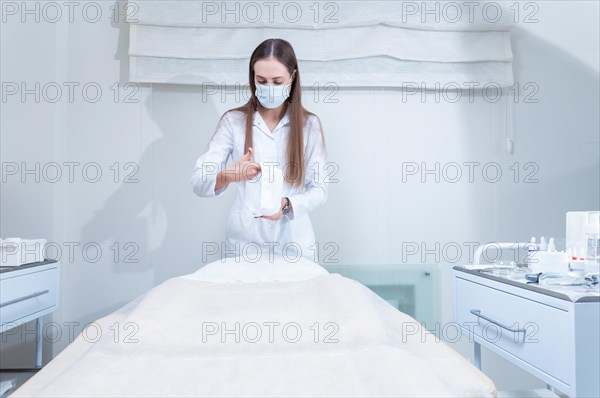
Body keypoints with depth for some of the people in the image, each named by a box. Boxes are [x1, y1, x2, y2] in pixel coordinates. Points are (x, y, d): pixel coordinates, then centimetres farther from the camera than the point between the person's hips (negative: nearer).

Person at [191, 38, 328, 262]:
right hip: (245, 242, 0)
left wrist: (286, 205, -21)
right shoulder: (233, 120, -2)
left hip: (294, 244, 1)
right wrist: (228, 175, -29)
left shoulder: (309, 124, -1)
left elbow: (319, 189, -2)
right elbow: (198, 182, -8)